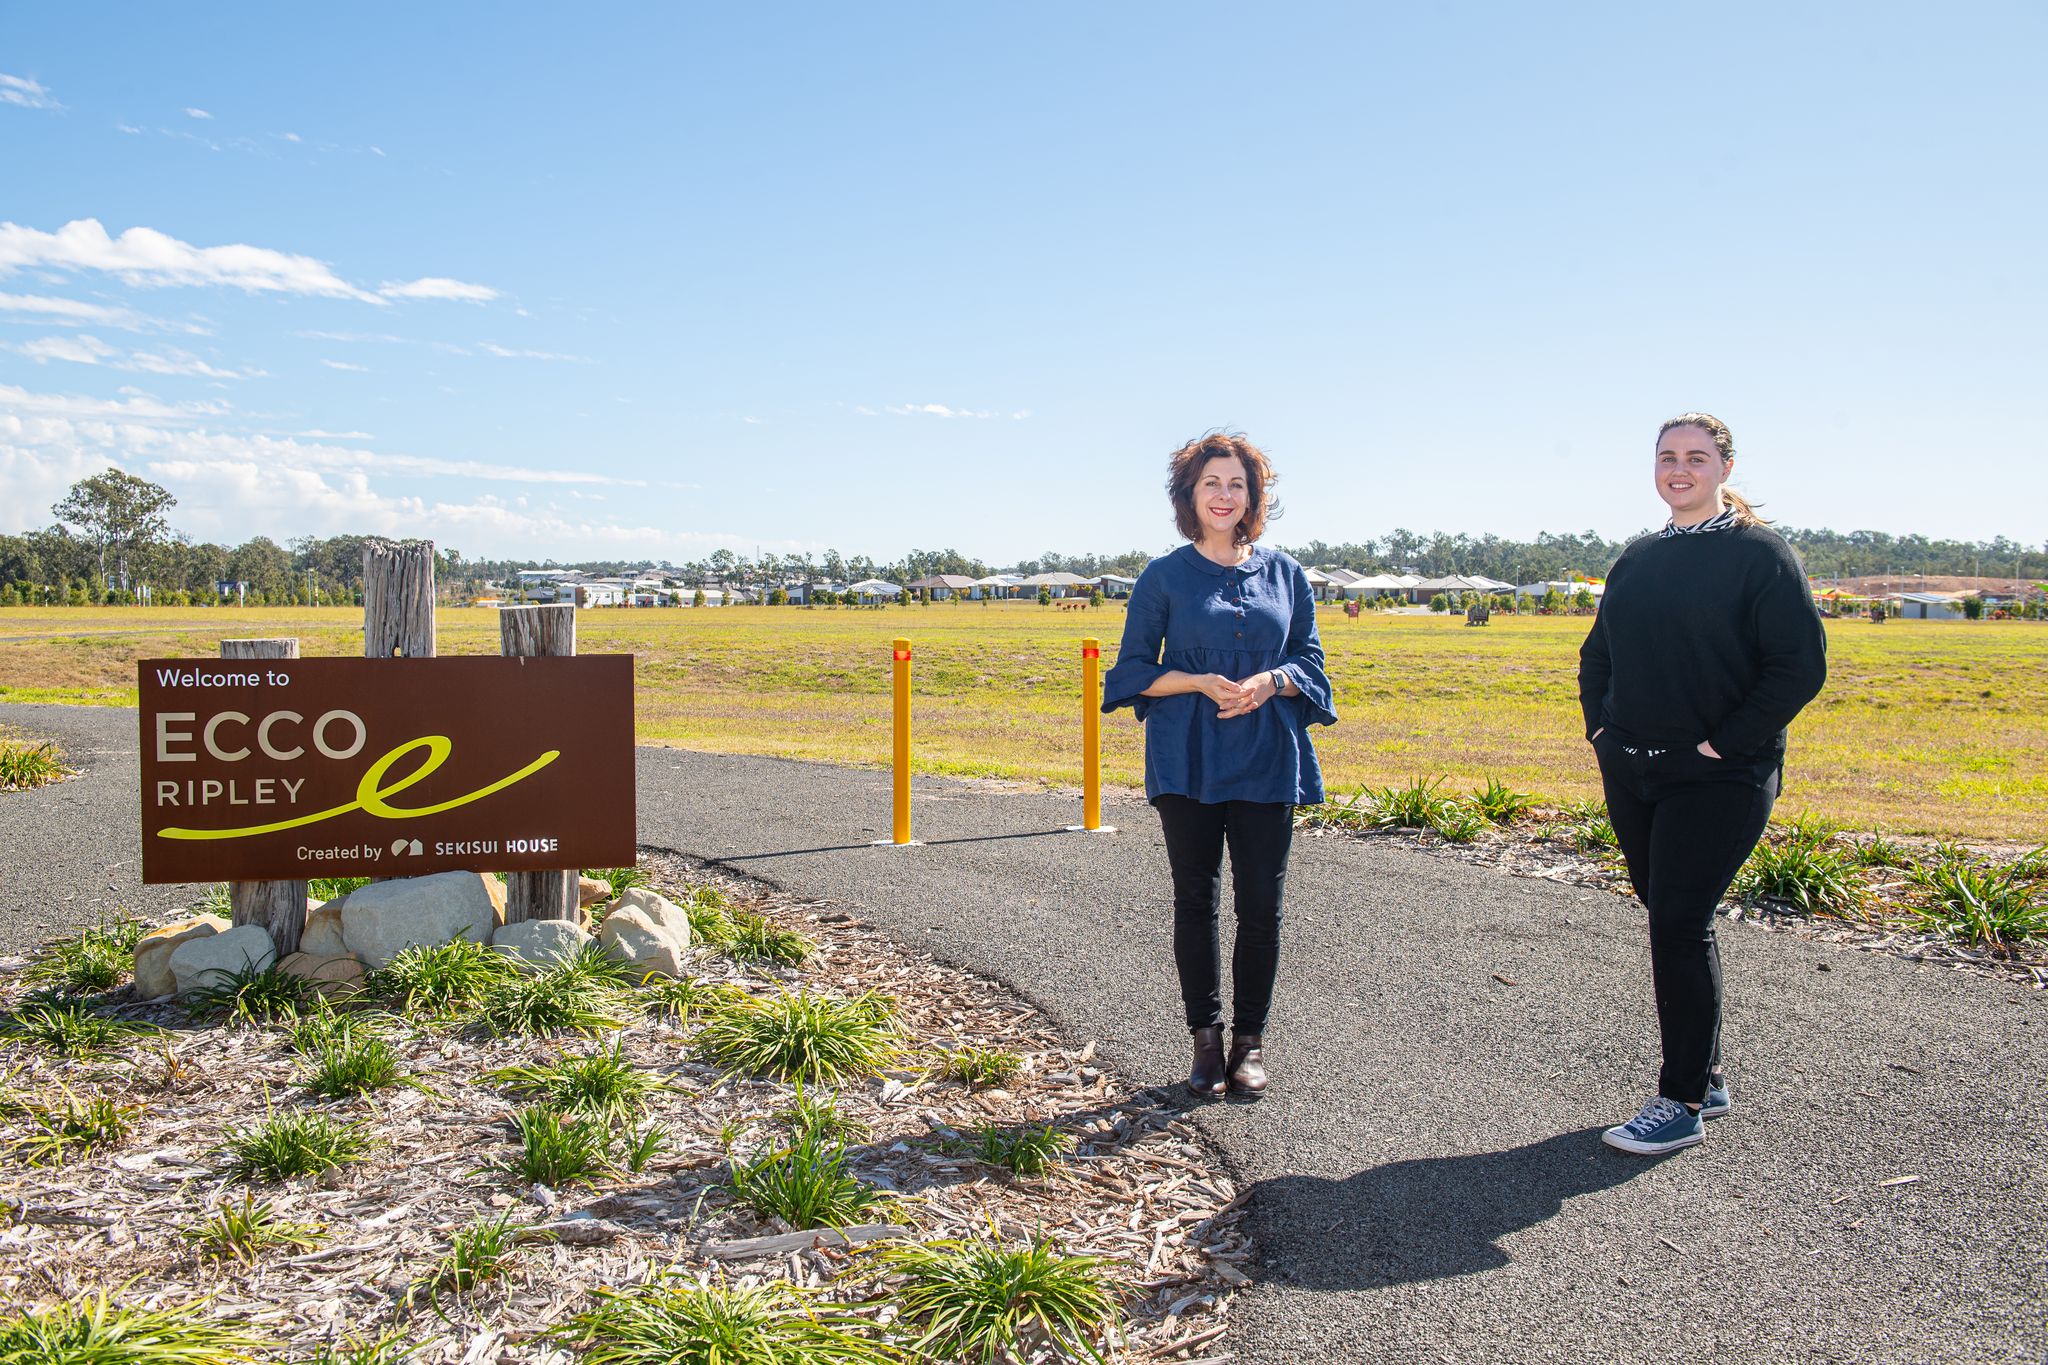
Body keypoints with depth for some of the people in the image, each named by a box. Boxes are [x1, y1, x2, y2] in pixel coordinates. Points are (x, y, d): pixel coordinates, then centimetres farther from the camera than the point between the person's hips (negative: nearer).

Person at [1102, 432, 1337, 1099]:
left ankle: (1250, 1040, 16)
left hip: (1267, 761, 1)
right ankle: (1206, 1038, 18)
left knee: (1260, 904, 2)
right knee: (1196, 900, 5)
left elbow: (1309, 657, 12)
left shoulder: (1284, 573, 9)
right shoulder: (1164, 576, 3)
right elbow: (1134, 669, 3)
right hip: (1189, 761, -1)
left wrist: (1269, 681, -10)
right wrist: (1201, 682, -13)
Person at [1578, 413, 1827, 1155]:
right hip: (1630, 773, 6)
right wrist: (1599, 727, 7)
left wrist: (1726, 743, -16)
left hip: (1716, 779, -6)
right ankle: (1707, 1079, 26)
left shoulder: (1760, 554, -7)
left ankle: (1682, 1103, 3)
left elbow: (1800, 667, -13)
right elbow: (1597, 653, 20)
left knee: (1679, 923, -8)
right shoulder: (1638, 557, 11)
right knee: (1671, 921, 12)